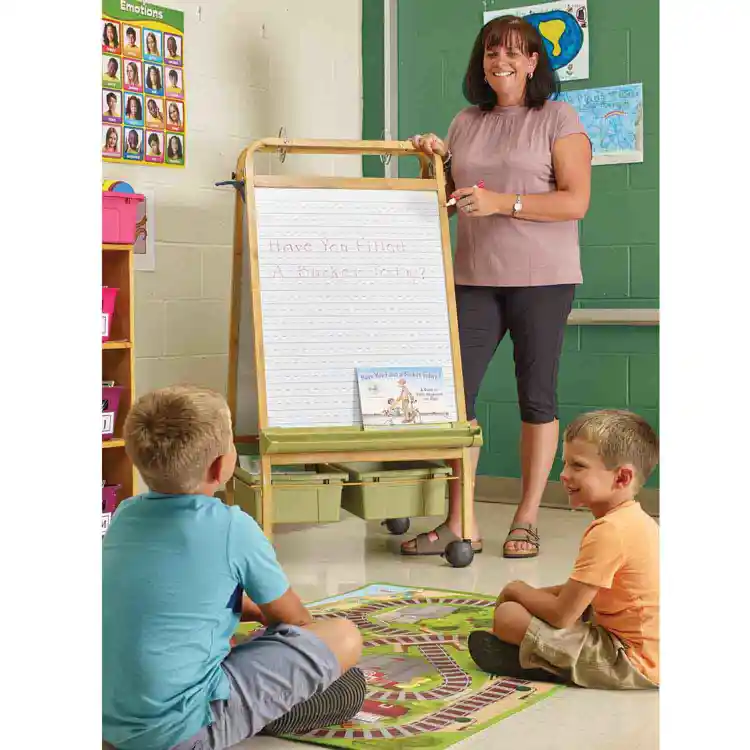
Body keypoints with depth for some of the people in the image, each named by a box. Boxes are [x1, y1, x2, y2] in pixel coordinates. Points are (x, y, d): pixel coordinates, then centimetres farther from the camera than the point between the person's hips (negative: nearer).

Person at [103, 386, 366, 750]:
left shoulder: (125, 515, 3)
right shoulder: (233, 528, -13)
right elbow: (294, 620, 4)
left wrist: (257, 611, 24)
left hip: (112, 720, 7)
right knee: (345, 638, 0)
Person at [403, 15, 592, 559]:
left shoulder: (558, 119, 0)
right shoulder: (466, 124, 15)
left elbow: (576, 201, -10)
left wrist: (502, 202, -18)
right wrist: (434, 160, 4)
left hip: (542, 278, -4)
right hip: (475, 278, 5)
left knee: (537, 395, 1)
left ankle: (527, 520, 11)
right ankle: (459, 524, 4)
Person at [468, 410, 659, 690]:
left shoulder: (608, 531, -22)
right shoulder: (638, 520, 10)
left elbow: (561, 615, -19)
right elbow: (580, 590, 20)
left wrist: (518, 591, -1)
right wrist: (532, 594, 9)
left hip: (633, 663, -11)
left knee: (508, 615, -13)